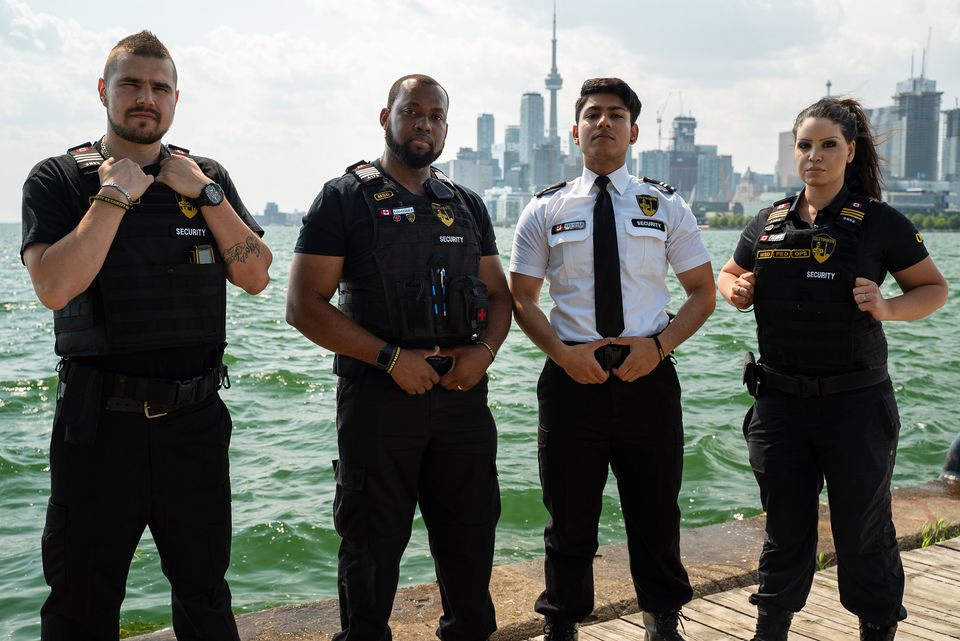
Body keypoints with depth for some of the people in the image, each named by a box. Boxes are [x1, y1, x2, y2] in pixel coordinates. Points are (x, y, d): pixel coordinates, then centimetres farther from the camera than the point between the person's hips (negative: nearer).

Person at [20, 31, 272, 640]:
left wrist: (205, 194, -9)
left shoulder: (207, 178, 7)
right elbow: (54, 287, -18)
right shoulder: (57, 179, -2)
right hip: (99, 423, -2)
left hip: (196, 420, 2)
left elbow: (255, 276, -2)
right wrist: (115, 195, -15)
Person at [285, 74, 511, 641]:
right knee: (374, 542, 7)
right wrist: (391, 358, -16)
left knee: (471, 531, 14)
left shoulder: (466, 206, 12)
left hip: (463, 393, 5)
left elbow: (498, 292, 16)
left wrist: (485, 350, -5)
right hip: (378, 397, -4)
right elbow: (305, 306, -10)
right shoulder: (344, 200, -3)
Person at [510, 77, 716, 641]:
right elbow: (521, 299, 5)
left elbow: (704, 291, 7)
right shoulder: (546, 210, 5)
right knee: (570, 515, 9)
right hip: (572, 376, 0)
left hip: (648, 373, 1)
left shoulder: (667, 207, 6)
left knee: (656, 511, 12)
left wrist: (659, 345, -10)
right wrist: (562, 351, -12)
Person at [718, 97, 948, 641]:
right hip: (780, 404, 3)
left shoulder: (880, 223, -4)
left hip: (856, 405, -3)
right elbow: (729, 276, 21)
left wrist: (887, 308, -17)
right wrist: (737, 291, -3)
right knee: (785, 529, 15)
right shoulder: (768, 223, 6)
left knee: (864, 533, 8)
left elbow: (935, 289, 2)